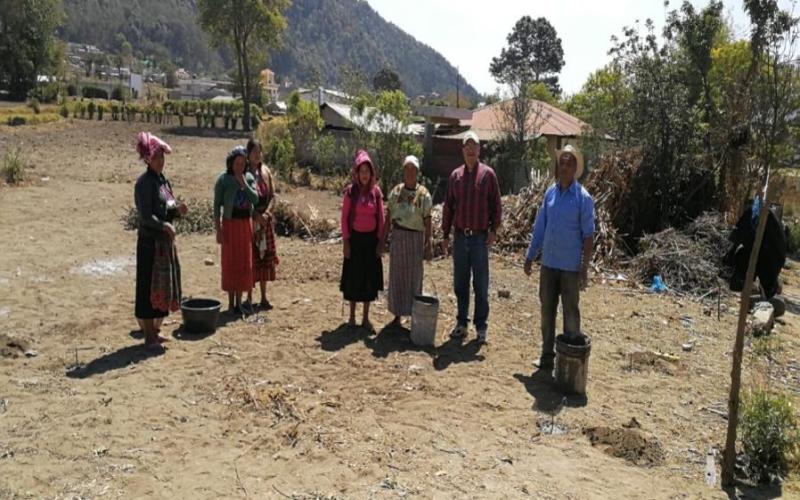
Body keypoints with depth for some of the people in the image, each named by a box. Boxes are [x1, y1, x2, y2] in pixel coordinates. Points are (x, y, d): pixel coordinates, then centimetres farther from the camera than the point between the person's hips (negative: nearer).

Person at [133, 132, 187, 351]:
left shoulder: (163, 180, 13)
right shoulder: (144, 182, -12)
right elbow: (145, 215, -19)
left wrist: (177, 210, -3)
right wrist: (164, 225, -32)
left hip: (166, 241, 8)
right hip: (149, 241, -8)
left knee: (164, 284, 13)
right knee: (149, 285, -1)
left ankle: (155, 330, 27)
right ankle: (149, 336, 8)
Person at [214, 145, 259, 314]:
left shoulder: (249, 177, 6)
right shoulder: (223, 179, -6)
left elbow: (255, 199, -5)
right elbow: (217, 205, -6)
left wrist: (243, 183, -13)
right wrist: (218, 229, -11)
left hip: (246, 223, 4)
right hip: (230, 223, -4)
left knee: (244, 263, 7)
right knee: (230, 263, 0)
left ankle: (239, 301, 17)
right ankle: (231, 302, 10)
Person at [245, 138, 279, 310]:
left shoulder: (266, 171, 9)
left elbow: (272, 196, 8)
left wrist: (267, 213, -7)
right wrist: (255, 215, -17)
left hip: (266, 220, 5)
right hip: (249, 219, -5)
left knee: (266, 257, 7)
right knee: (250, 257, -1)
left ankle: (264, 297, 16)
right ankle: (249, 297, 10)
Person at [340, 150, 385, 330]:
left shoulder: (376, 191, 1)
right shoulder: (350, 191, -3)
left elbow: (381, 218, 3)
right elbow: (344, 217, -2)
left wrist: (380, 241, -1)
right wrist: (346, 241, -7)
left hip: (371, 239, 2)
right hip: (355, 238, -1)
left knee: (369, 277, 7)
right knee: (353, 276, 6)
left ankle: (366, 318, 18)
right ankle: (352, 316, 20)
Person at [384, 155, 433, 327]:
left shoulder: (424, 194, -2)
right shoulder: (395, 192, 7)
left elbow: (427, 221, -4)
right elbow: (388, 216, 9)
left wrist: (428, 244, -7)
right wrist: (384, 238, 5)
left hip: (415, 238, -3)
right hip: (397, 237, 3)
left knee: (414, 276, 3)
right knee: (397, 276, 8)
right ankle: (397, 315, 18)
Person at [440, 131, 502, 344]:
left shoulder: (488, 174, -1)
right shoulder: (455, 175, 7)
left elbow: (496, 205, 1)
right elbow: (448, 206, 10)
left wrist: (493, 230, -7)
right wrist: (446, 234, 9)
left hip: (480, 238, -3)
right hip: (460, 237, 3)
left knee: (481, 285, 4)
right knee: (460, 284, 10)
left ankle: (481, 326, 13)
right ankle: (461, 323, 21)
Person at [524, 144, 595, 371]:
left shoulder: (583, 198, -8)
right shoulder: (550, 193, 7)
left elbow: (588, 235, -9)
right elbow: (539, 227, 11)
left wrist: (585, 268, -13)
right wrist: (530, 256, 11)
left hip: (571, 266, -5)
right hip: (548, 263, 5)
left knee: (570, 312, 4)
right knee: (547, 310, 12)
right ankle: (547, 353, 24)